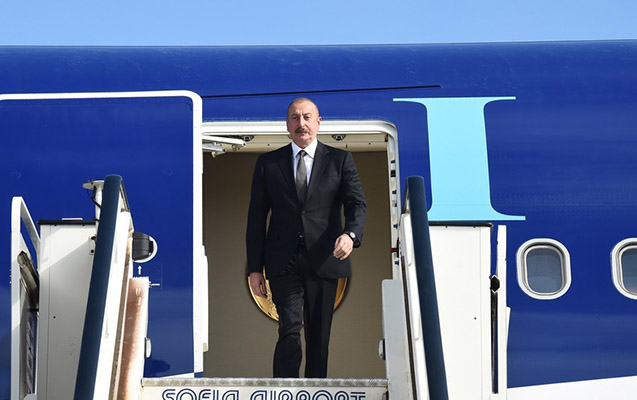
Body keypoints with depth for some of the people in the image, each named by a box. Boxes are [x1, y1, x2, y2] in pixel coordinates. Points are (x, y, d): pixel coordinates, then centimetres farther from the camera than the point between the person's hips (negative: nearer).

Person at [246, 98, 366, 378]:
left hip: (323, 260, 1)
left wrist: (350, 234, -24)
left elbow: (356, 203, -1)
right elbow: (256, 216, 9)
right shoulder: (267, 163, 10)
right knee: (290, 329, -13)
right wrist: (255, 268, 2)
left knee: (319, 335, 6)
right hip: (284, 261, -1)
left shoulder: (340, 160, 8)